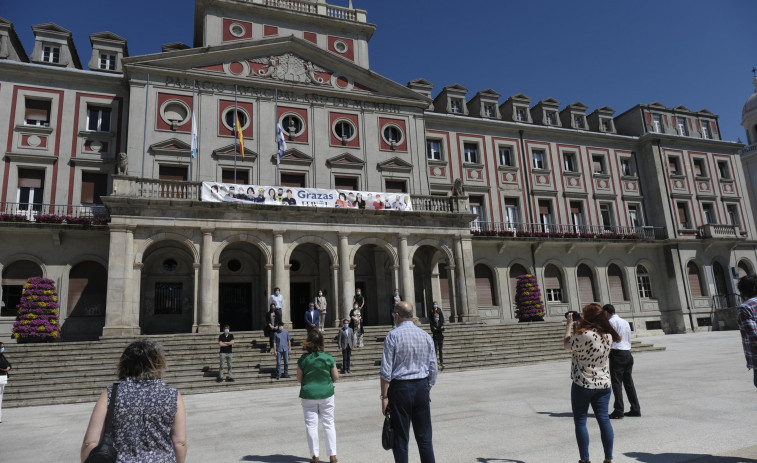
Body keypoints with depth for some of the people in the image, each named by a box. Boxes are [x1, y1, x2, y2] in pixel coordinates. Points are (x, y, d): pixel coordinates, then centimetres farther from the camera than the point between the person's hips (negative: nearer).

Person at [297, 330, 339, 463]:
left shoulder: (303, 359, -9)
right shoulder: (328, 358, -9)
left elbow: (299, 379, -2)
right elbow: (336, 377, -3)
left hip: (308, 395, 0)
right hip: (326, 394, 1)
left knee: (311, 425, 9)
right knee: (329, 424, 11)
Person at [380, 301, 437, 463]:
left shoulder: (393, 335, -9)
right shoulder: (426, 336, 5)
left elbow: (386, 371, -11)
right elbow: (433, 368, 8)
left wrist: (385, 396, -6)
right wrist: (427, 391, 17)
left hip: (400, 388, -4)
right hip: (422, 386, 4)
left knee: (400, 437, 7)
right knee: (424, 437, 12)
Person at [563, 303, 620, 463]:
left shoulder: (584, 335, -23)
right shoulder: (608, 336, 0)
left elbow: (566, 345, -6)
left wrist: (569, 323, 3)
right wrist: (579, 323, 17)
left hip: (583, 385, -6)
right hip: (603, 384, 6)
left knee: (580, 422, 5)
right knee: (604, 419, 10)